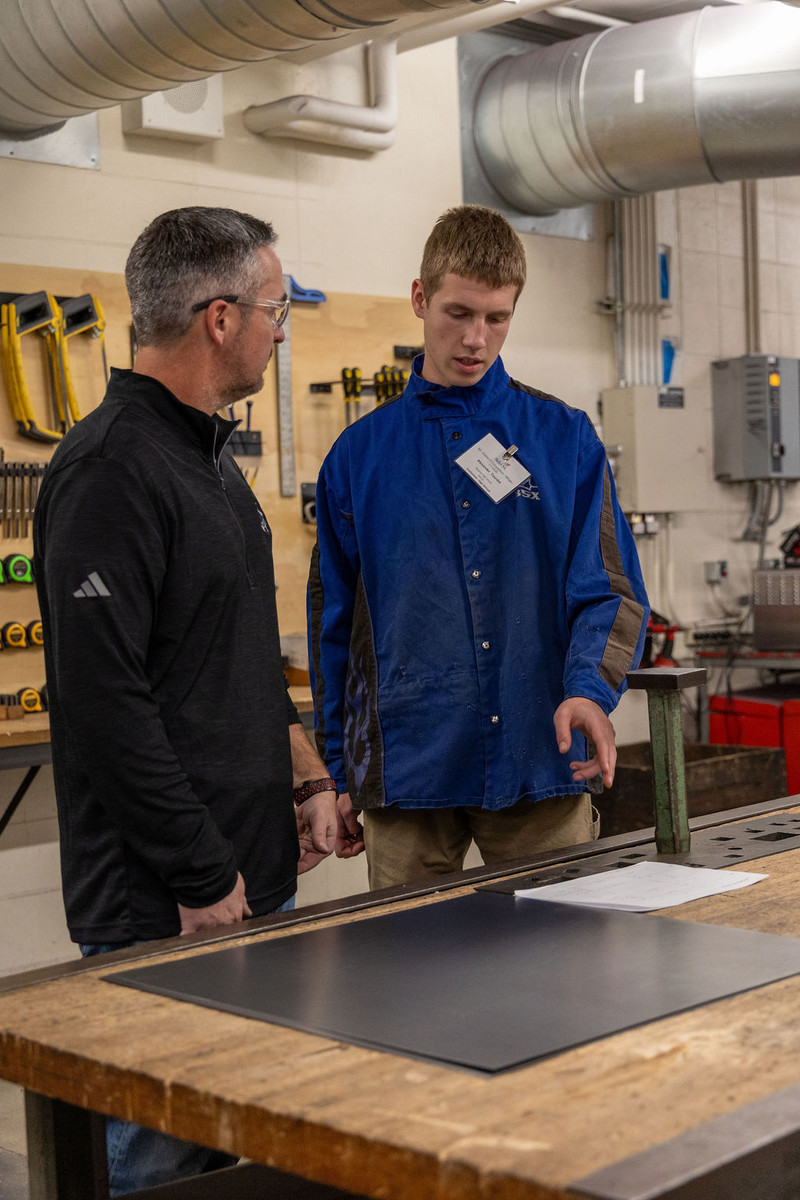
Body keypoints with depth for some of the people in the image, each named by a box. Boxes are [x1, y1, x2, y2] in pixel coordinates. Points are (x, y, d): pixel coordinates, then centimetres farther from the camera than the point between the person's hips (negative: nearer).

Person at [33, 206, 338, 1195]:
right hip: (163, 912, -9)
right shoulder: (110, 470, -17)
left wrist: (303, 775, 13)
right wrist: (203, 879, -19)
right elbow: (100, 701, -23)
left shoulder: (210, 458, 15)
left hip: (257, 882, 10)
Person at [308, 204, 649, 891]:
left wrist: (590, 688, -20)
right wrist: (339, 775, 9)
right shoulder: (360, 454, 6)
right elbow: (334, 624, 10)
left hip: (543, 766, 0)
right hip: (408, 777, 1)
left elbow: (610, 591, 1)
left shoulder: (565, 437, 5)